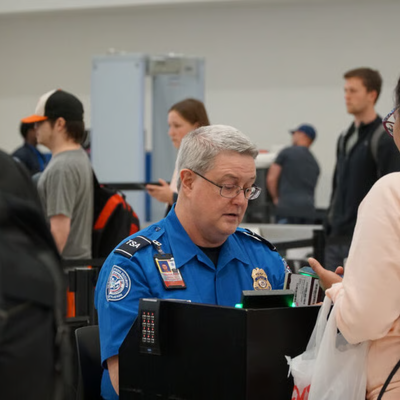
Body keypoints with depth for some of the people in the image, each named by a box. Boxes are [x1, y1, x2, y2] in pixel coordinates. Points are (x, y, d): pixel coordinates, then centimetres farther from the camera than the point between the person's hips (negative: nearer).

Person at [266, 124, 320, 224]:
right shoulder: (315, 163, 21)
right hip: (309, 211, 6)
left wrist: (276, 198, 12)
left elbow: (271, 179, 0)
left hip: (288, 209, -5)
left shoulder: (287, 152, 3)